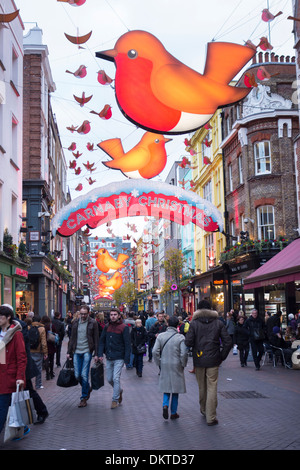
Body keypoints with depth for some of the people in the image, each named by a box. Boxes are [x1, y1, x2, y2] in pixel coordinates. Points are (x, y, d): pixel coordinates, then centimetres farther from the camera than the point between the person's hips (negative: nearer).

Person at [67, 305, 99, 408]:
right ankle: (88, 388, 31)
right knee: (77, 375, 4)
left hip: (87, 352, -4)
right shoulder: (75, 323, 10)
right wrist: (69, 352, 11)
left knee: (84, 375, -6)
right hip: (76, 352, 4)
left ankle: (84, 398, 6)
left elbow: (96, 339, -2)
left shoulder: (93, 323, -2)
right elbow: (72, 338, 15)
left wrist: (96, 354, -6)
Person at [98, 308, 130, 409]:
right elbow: (102, 341, 10)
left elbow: (127, 344, -8)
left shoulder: (124, 327, -7)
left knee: (116, 379, -7)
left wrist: (126, 359, -13)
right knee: (109, 379, 12)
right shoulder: (107, 327, 8)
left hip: (119, 358, -5)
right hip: (109, 358, 5)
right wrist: (100, 354, -3)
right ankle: (119, 390, 37)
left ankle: (115, 400, 5)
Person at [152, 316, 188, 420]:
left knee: (166, 388, 16)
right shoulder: (180, 337, -10)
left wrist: (159, 363, 5)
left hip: (164, 366, 2)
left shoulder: (160, 336, -3)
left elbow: (155, 351, -6)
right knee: (175, 389, 10)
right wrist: (183, 364, 1)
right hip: (176, 366, -2)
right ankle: (173, 413, 17)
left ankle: (165, 405, -8)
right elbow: (184, 353, -15)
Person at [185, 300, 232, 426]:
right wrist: (222, 356, 5)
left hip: (199, 360, 0)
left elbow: (188, 342, -13)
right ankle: (211, 417, -1)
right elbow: (228, 342, -3)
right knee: (212, 387, 1)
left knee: (202, 387, 16)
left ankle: (204, 410, 33)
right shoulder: (218, 323, 0)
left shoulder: (194, 323, -5)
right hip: (213, 360, 0)